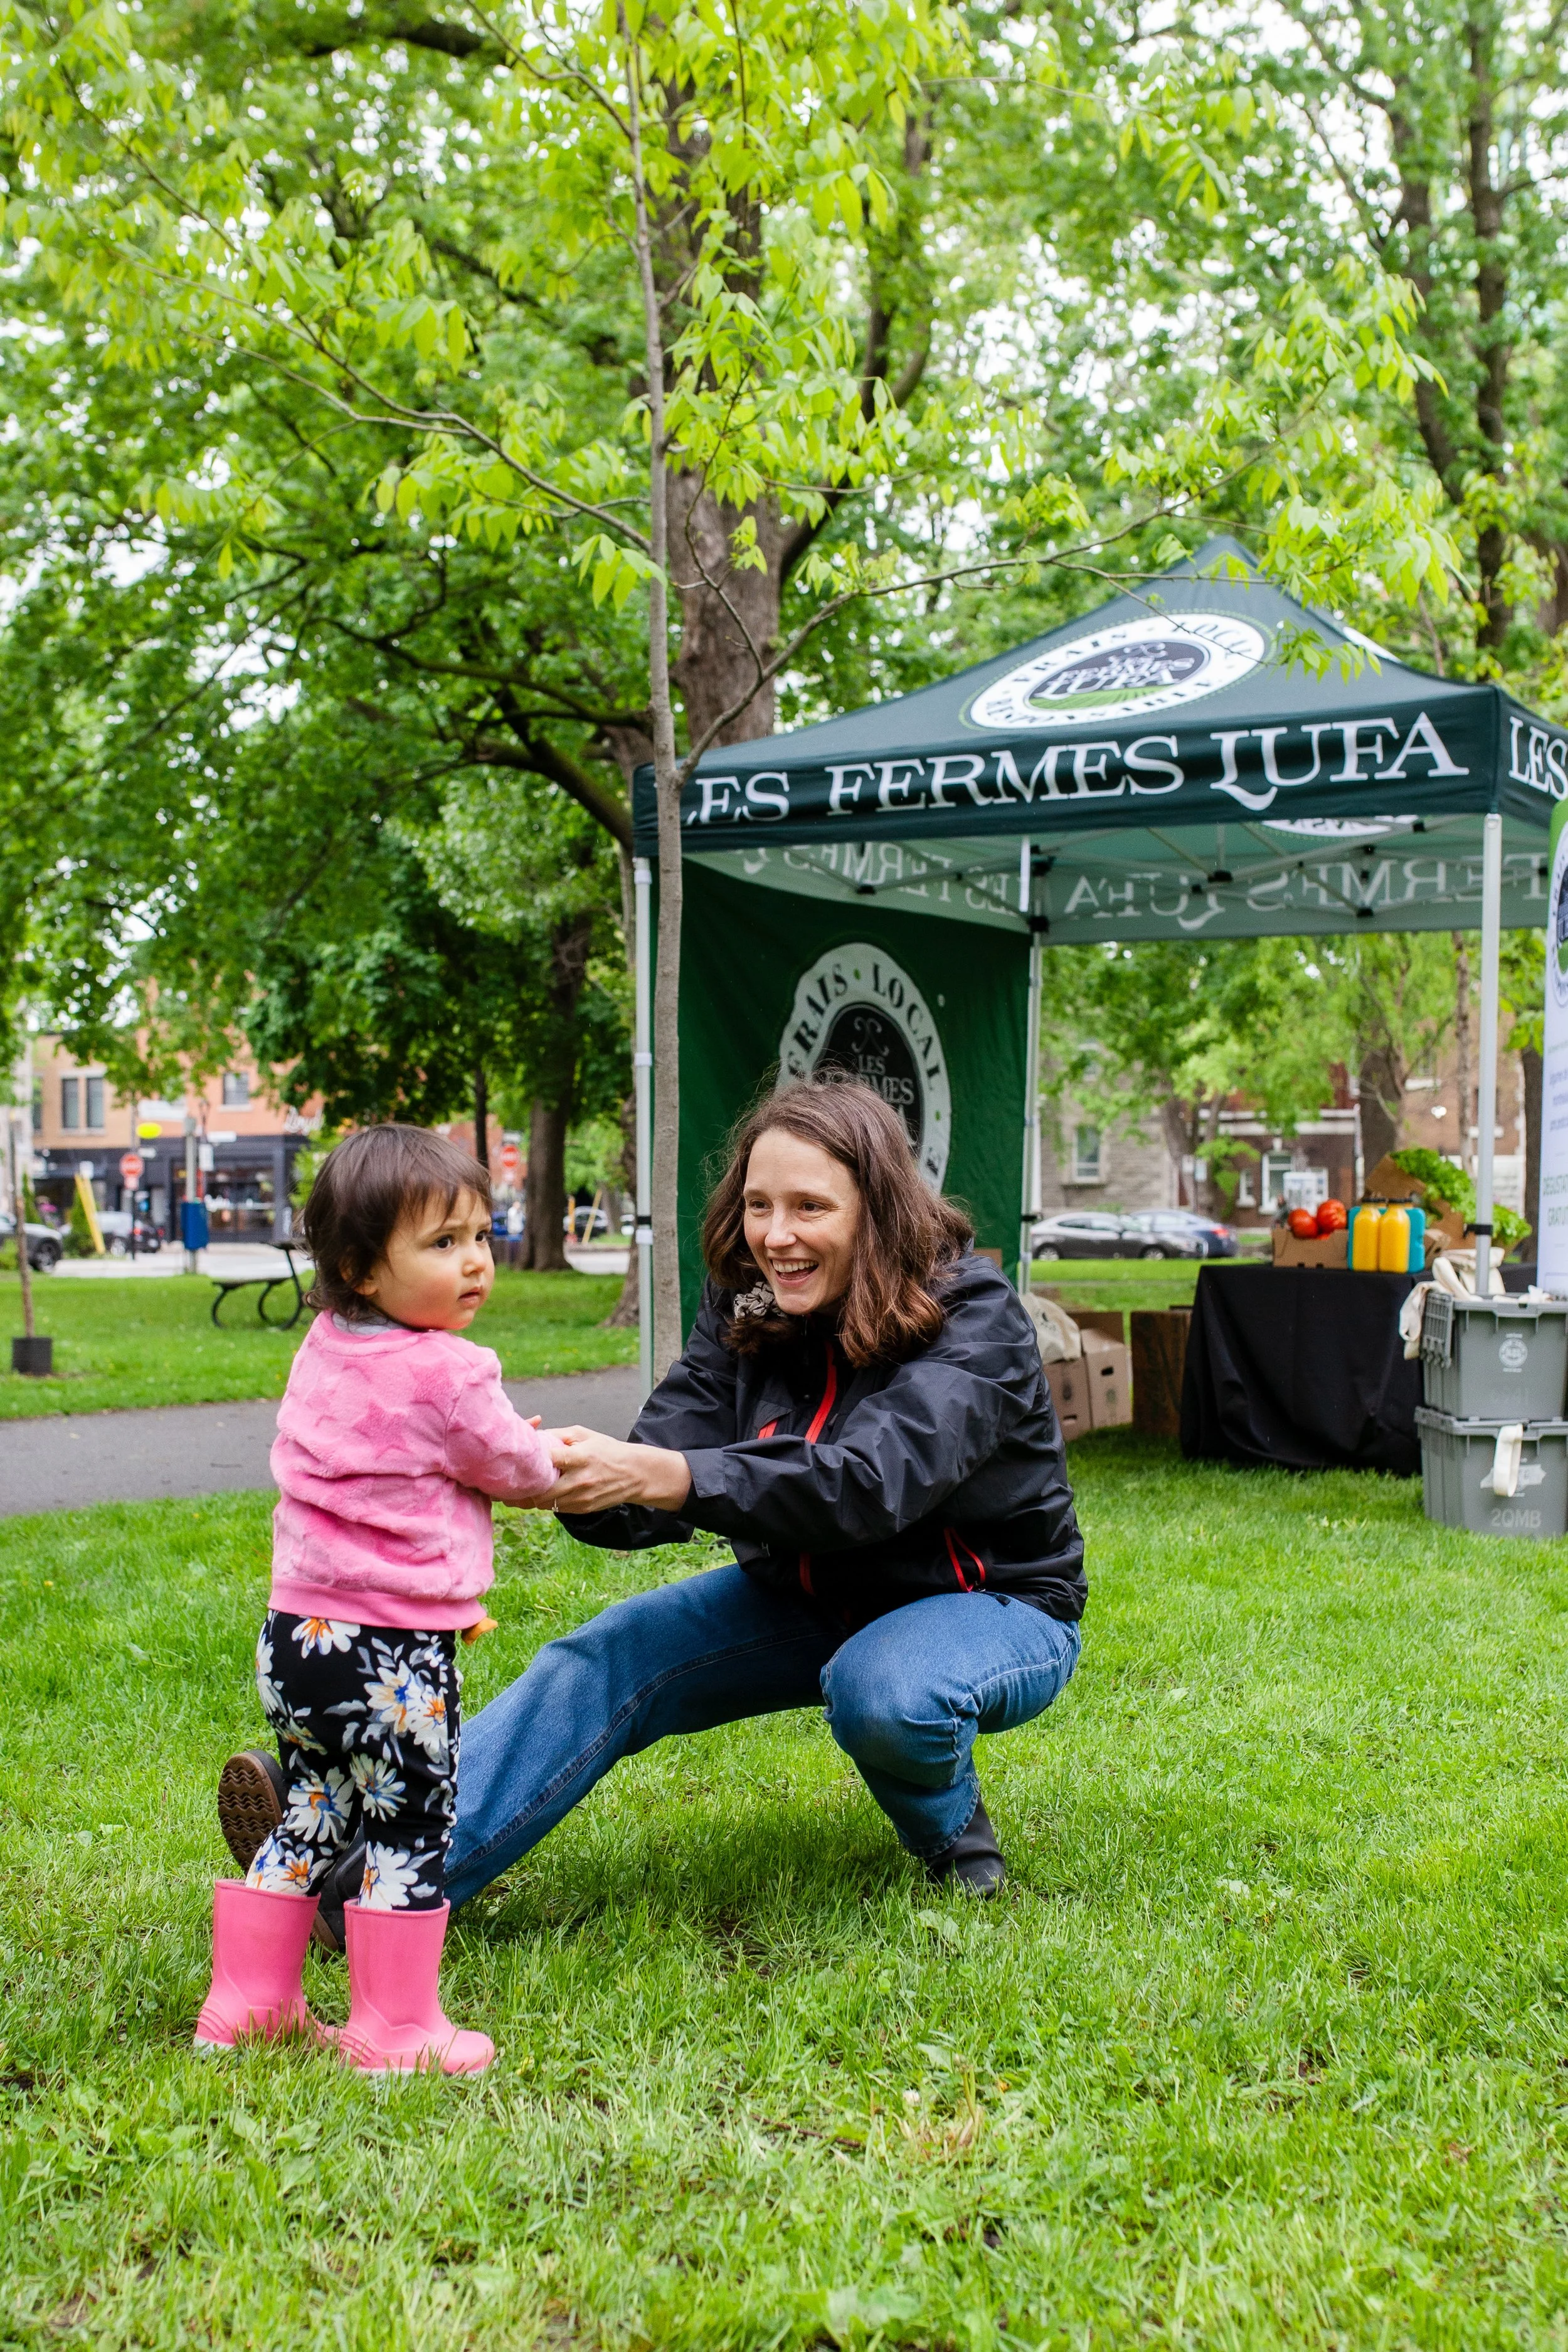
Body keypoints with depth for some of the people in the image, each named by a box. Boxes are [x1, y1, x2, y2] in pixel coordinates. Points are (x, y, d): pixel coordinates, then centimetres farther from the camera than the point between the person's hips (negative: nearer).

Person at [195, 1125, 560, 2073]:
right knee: (411, 1829, 6)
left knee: (308, 1819, 21)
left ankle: (246, 2002, 30)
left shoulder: (325, 1351, 7)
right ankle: (397, 2029, 15)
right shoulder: (448, 1374, -18)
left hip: (297, 1634, 8)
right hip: (394, 1653, -8)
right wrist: (550, 1462, 20)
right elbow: (517, 1468, -2)